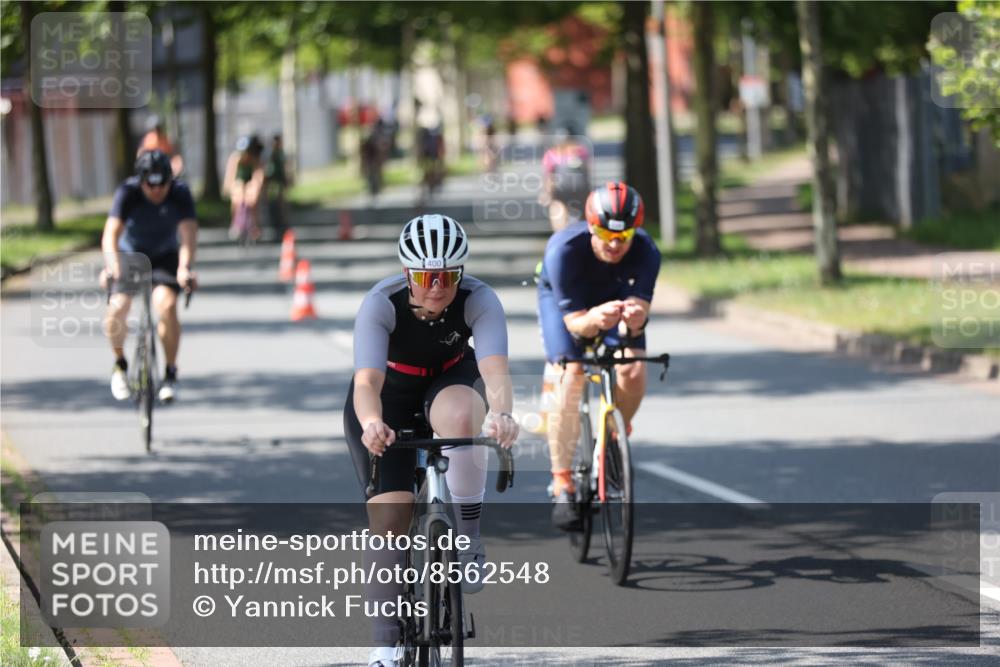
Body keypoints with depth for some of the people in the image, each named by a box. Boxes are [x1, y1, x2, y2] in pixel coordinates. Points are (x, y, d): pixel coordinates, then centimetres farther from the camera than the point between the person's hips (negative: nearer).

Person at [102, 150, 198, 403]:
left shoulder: (180, 193, -23)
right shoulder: (128, 192, -25)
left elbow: (189, 234, -35)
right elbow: (111, 233, -35)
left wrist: (184, 267, -53)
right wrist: (112, 266, -53)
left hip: (165, 257, 0)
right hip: (130, 254, 0)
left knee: (167, 305, -24)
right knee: (117, 308, -20)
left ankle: (170, 374, -8)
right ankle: (120, 364, 9)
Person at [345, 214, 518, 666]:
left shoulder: (479, 301, -29)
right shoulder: (381, 304, -32)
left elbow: (495, 368, -44)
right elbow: (367, 380, -44)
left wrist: (501, 413, -65)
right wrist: (372, 424, -65)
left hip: (450, 382, 1)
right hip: (388, 398, 0)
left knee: (461, 415, -38)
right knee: (389, 519, -11)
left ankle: (467, 537, -22)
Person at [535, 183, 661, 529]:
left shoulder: (645, 251, -33)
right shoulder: (564, 251, -39)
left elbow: (639, 309, -35)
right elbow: (575, 322, -36)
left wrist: (634, 317, -59)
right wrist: (595, 319, -59)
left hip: (615, 294, 2)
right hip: (563, 299, -2)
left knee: (634, 370, -21)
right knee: (570, 377, -24)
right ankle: (562, 486, -18)